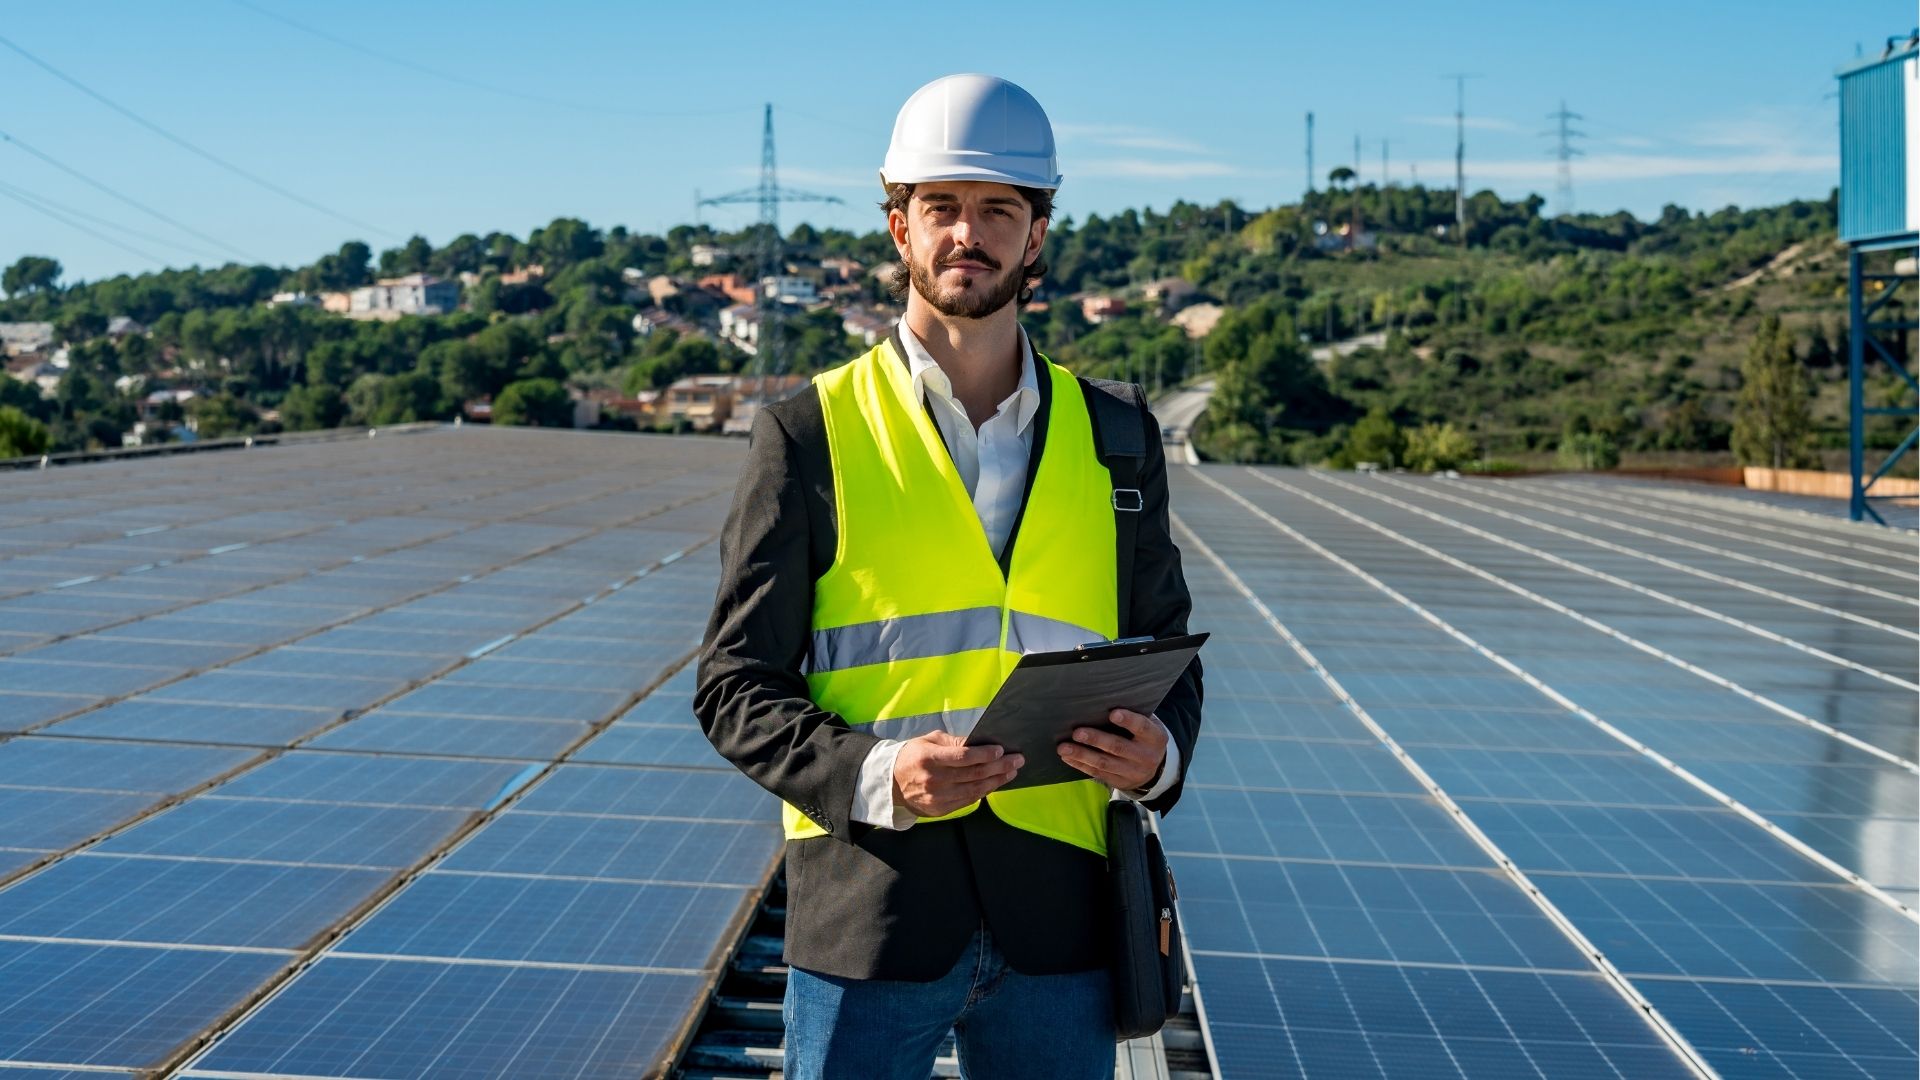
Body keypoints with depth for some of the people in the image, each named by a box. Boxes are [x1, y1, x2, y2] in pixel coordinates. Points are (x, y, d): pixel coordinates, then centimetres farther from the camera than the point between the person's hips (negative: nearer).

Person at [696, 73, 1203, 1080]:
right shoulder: (808, 433, 0)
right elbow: (736, 685, -1)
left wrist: (1158, 750, -7)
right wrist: (876, 775, -19)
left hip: (1056, 915, 3)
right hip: (866, 914, -2)